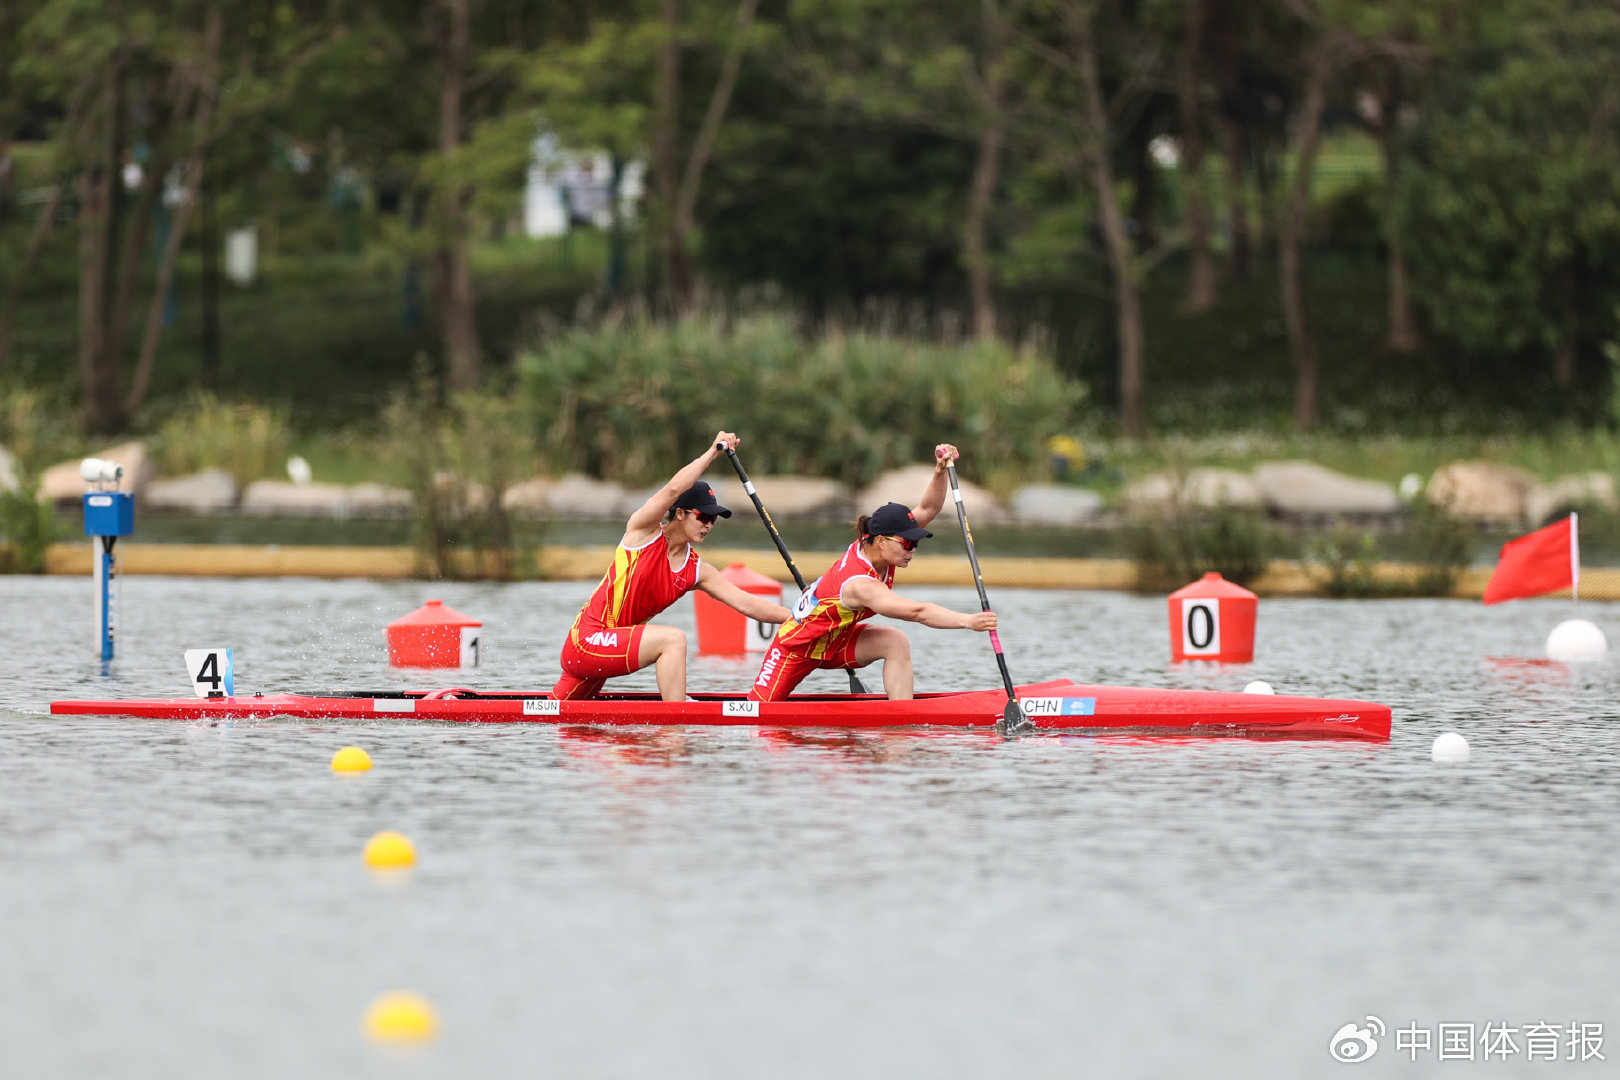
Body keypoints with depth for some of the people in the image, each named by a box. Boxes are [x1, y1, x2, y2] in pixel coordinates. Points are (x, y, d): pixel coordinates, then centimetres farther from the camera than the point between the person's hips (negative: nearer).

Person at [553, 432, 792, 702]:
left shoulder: (698, 572, 8)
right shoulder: (643, 531, -8)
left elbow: (747, 604, 4)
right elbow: (673, 490, -24)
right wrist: (712, 452, -21)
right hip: (585, 642, -8)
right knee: (673, 639, -25)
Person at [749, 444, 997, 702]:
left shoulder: (871, 544, -16)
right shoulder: (860, 585, -39)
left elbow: (927, 510, -13)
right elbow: (917, 612, -50)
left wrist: (940, 471, -31)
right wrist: (968, 621, -58)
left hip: (835, 638, 7)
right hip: (798, 646, -7)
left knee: (896, 643, -17)